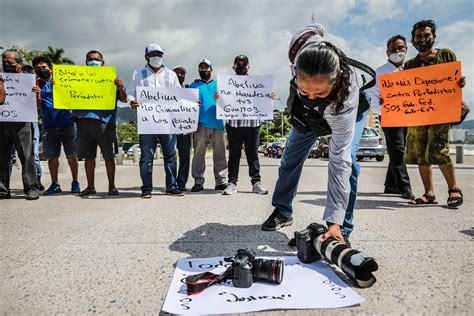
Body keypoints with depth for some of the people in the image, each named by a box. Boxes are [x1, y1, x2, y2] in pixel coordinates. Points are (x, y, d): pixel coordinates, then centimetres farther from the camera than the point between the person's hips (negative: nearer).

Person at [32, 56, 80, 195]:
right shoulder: (37, 84, 11)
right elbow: (38, 105, 1)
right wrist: (37, 96, -20)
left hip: (66, 122, -2)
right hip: (49, 125, 2)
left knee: (72, 155, -3)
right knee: (52, 156, 3)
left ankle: (75, 183, 6)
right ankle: (55, 184, 13)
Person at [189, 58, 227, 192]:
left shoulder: (218, 85, 21)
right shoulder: (194, 85, 18)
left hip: (218, 123, 1)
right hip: (201, 124, -1)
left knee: (219, 153, 0)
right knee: (199, 153, -4)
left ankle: (220, 180, 5)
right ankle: (198, 180, 0)